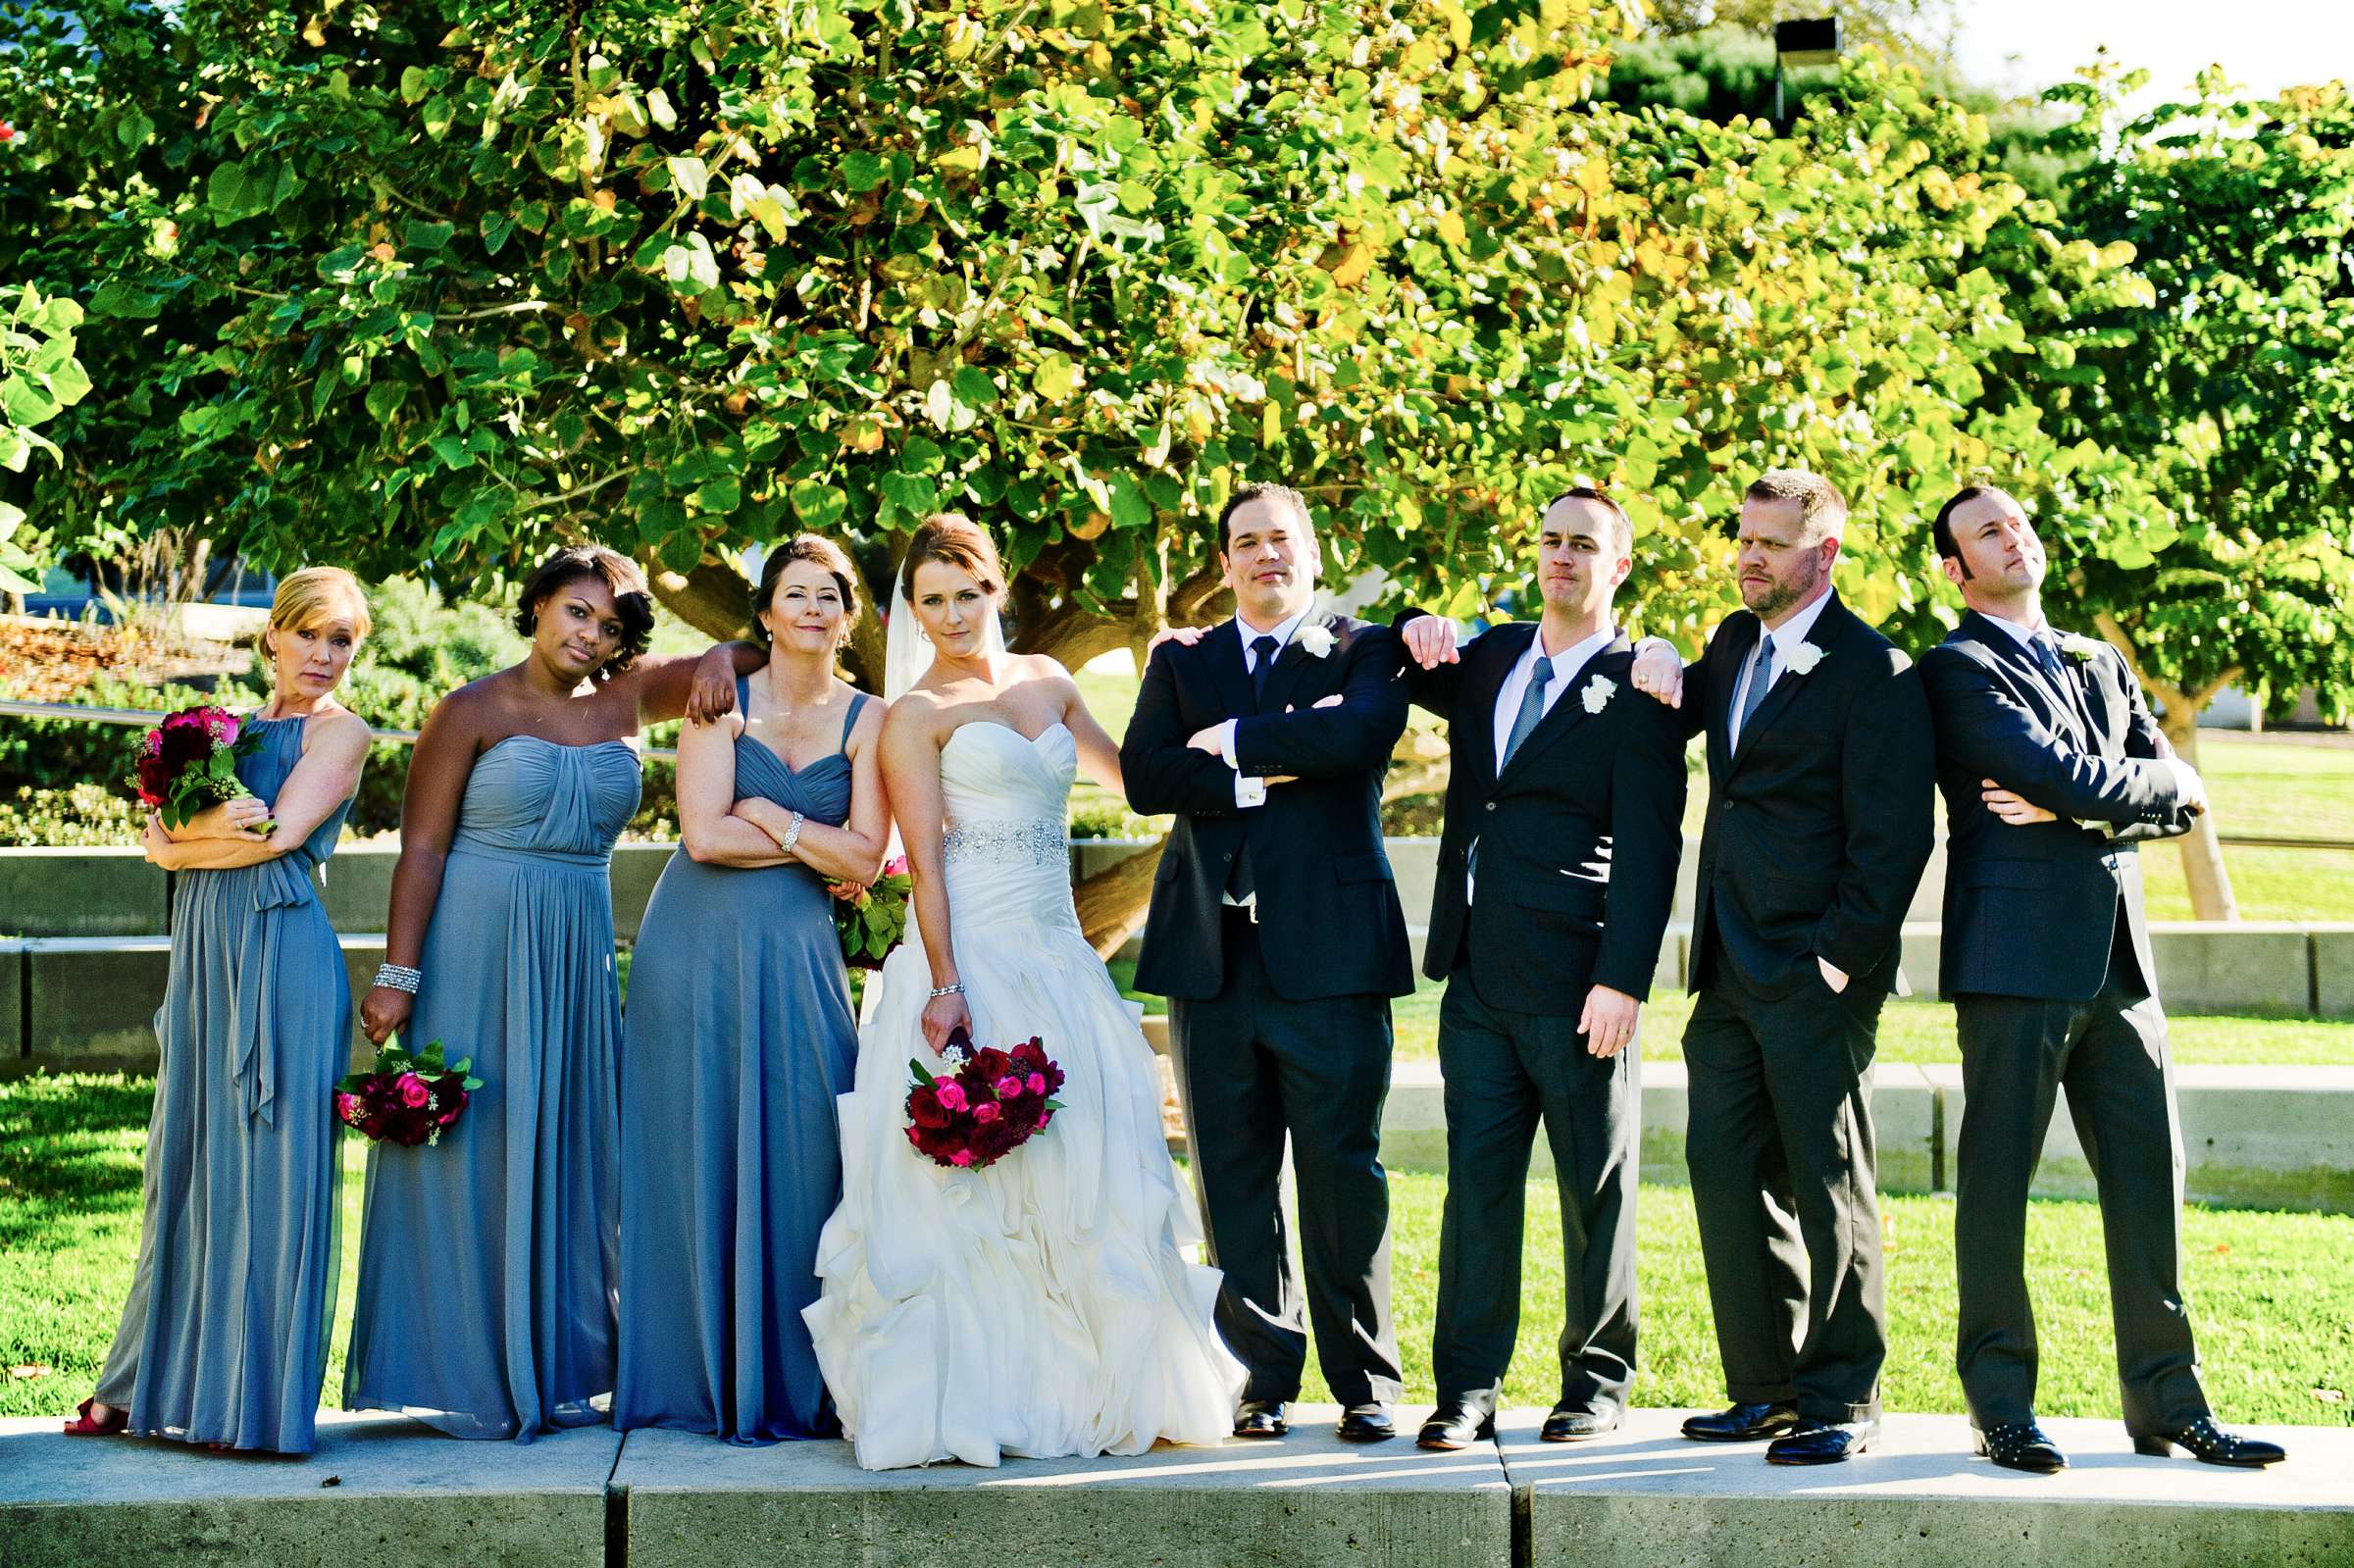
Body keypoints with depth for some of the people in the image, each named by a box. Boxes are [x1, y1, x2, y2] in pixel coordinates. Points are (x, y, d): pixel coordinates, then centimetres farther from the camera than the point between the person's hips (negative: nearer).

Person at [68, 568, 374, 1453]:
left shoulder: (340, 732, 2)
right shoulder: (230, 730, 19)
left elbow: (282, 836, -12)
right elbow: (159, 839, 9)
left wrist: (188, 840, 1)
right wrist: (218, 824, -10)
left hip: (283, 956, -6)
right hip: (206, 952, 6)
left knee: (269, 1165, -5)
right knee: (188, 1163, 9)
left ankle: (258, 1396, 0)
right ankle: (158, 1385, 18)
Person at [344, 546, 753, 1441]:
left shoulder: (628, 700, 7)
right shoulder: (473, 713, -4)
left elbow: (756, 648, 12)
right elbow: (421, 848, -7)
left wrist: (723, 662, -12)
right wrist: (397, 974, -13)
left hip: (578, 955, 5)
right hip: (476, 952, -5)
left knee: (571, 1157, 8)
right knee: (472, 1153, 0)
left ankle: (561, 1370, 15)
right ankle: (469, 1375, 6)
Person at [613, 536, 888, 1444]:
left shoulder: (867, 721, 6)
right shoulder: (722, 702, 2)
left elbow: (866, 860, -2)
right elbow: (704, 833, -9)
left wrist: (772, 819, -7)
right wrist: (817, 847, -4)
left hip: (798, 958, 1)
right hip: (699, 949, -1)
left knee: (801, 1155, -5)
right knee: (700, 1155, 1)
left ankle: (796, 1383, 4)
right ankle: (700, 1378, 10)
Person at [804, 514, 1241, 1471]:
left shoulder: (1045, 683, 15)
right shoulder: (917, 714, -2)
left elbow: (1127, 774, 30)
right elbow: (924, 863, -11)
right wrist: (946, 986, -20)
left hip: (1060, 957, 6)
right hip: (973, 962, -6)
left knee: (1088, 1180, 6)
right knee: (970, 1185, -5)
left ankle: (1102, 1389, 16)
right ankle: (963, 1401, 1)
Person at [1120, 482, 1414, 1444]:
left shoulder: (1363, 651, 8)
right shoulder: (1181, 663, 16)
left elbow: (1361, 732, -15)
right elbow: (1143, 776, 0)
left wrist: (1234, 739, -6)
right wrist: (1266, 771, -11)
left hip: (1328, 949, -3)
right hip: (1210, 955, 3)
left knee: (1343, 1173, -2)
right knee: (1233, 1182, 5)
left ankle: (1365, 1383, 7)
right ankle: (1264, 1376, 13)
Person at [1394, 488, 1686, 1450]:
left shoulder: (1636, 688, -4)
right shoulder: (1491, 658, 14)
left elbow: (1648, 849, -10)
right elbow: (1414, 683, 33)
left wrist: (1623, 980, -18)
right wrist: (1418, 639, 8)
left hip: (1577, 984, -5)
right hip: (1478, 977, 5)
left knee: (1595, 1190, 5)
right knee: (1476, 1181, 4)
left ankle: (1598, 1382, 16)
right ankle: (1466, 1391, 8)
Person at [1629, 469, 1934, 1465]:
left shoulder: (1872, 673, -8)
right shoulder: (1735, 645, 15)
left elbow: (1893, 837, -12)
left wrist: (1840, 960, -16)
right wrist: (1664, 679, 8)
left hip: (1817, 980, -7)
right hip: (1730, 974, 8)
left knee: (1829, 1189, -1)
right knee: (1728, 1179, 7)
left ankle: (1842, 1400, 7)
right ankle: (1766, 1388, 17)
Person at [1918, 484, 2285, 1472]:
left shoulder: (2100, 664, 21)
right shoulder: (1956, 669, -1)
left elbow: (2179, 800, 10)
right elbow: (2054, 769, -15)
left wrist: (2071, 807, -6)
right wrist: (2155, 787, 1)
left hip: (2117, 955, 6)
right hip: (2015, 955, -6)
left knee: (2150, 1179, 5)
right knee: (1997, 1179, -2)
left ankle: (2168, 1405, 12)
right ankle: (2001, 1406, 5)